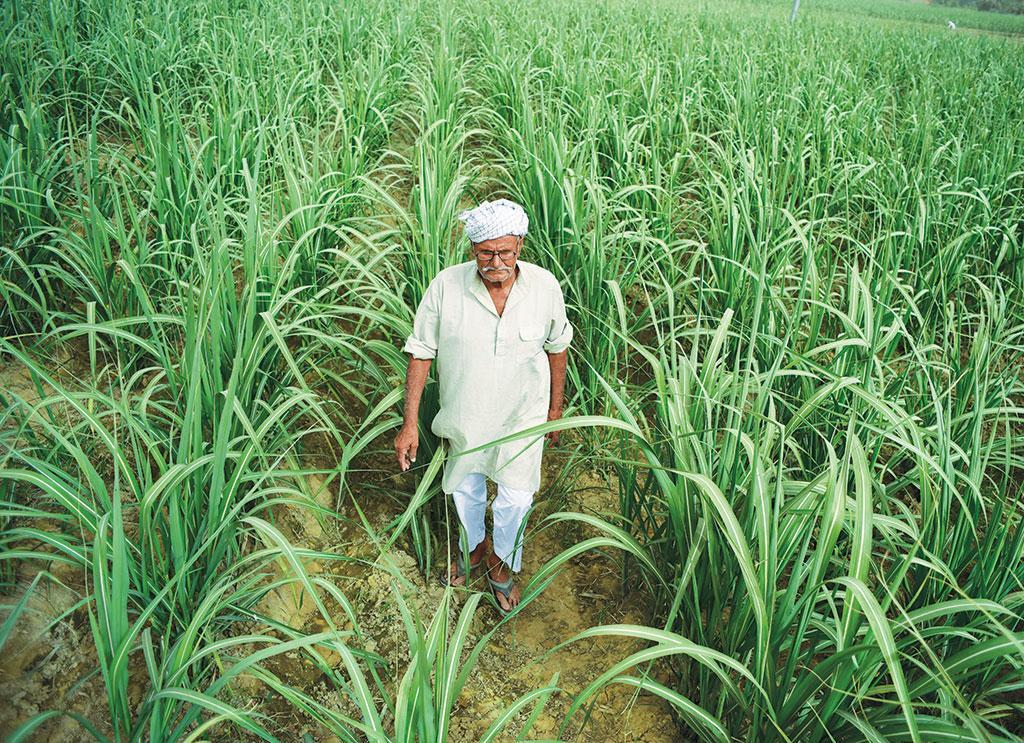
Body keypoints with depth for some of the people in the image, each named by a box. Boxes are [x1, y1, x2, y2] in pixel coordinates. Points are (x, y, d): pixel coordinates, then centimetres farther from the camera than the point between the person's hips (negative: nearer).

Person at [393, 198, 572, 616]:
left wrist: (556, 408, 8)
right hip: (463, 413, 1)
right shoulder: (446, 287, -23)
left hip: (522, 414, 0)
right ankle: (473, 545, 55)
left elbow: (556, 346, -2)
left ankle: (502, 560, 42)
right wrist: (410, 423, -13)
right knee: (465, 489, 22)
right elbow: (420, 352, -13)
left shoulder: (544, 286, -19)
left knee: (516, 498, 10)